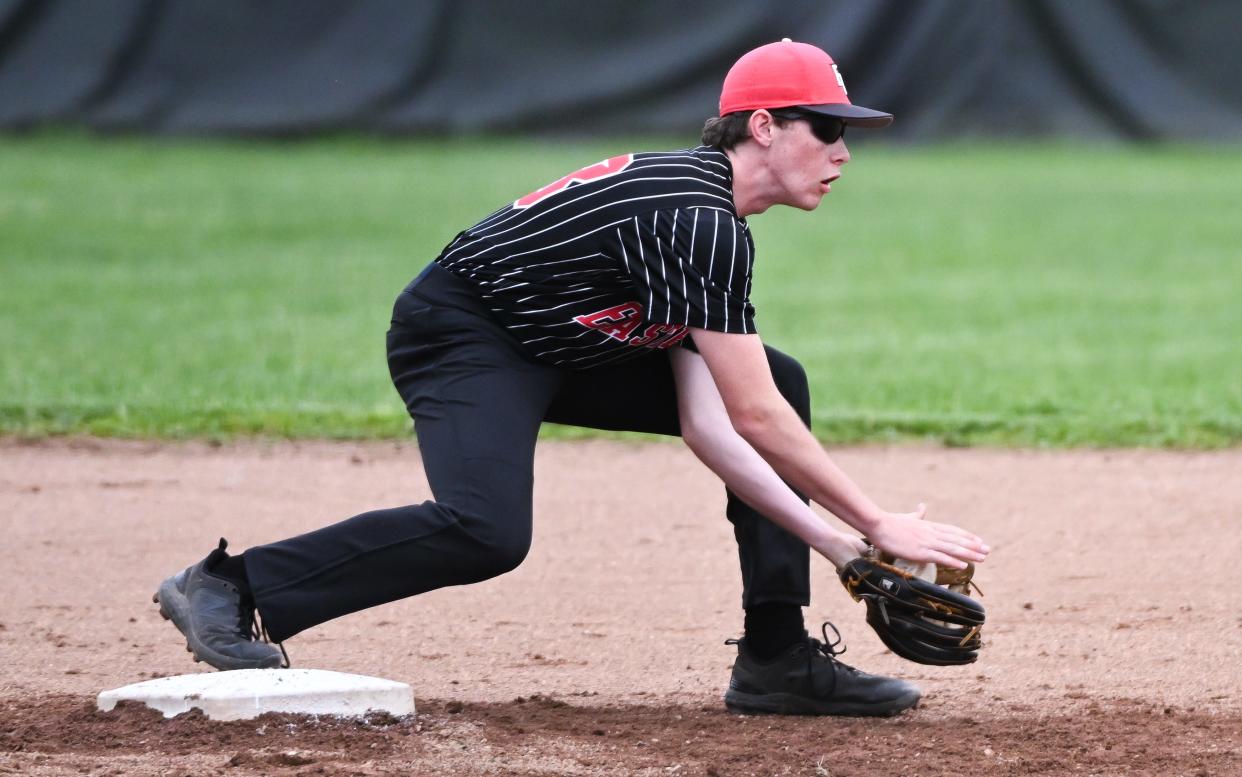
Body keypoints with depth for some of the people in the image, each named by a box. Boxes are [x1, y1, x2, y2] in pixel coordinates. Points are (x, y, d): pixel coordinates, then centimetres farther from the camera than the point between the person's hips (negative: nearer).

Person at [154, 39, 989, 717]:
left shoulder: (701, 213, 6)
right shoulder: (700, 222, -25)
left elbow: (705, 419, 0)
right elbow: (753, 421, -27)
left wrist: (828, 537, -7)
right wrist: (878, 525, -21)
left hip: (564, 346, 11)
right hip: (463, 330, -11)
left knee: (786, 382, 8)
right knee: (488, 532, -36)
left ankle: (777, 660, 7)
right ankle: (227, 588, -24)